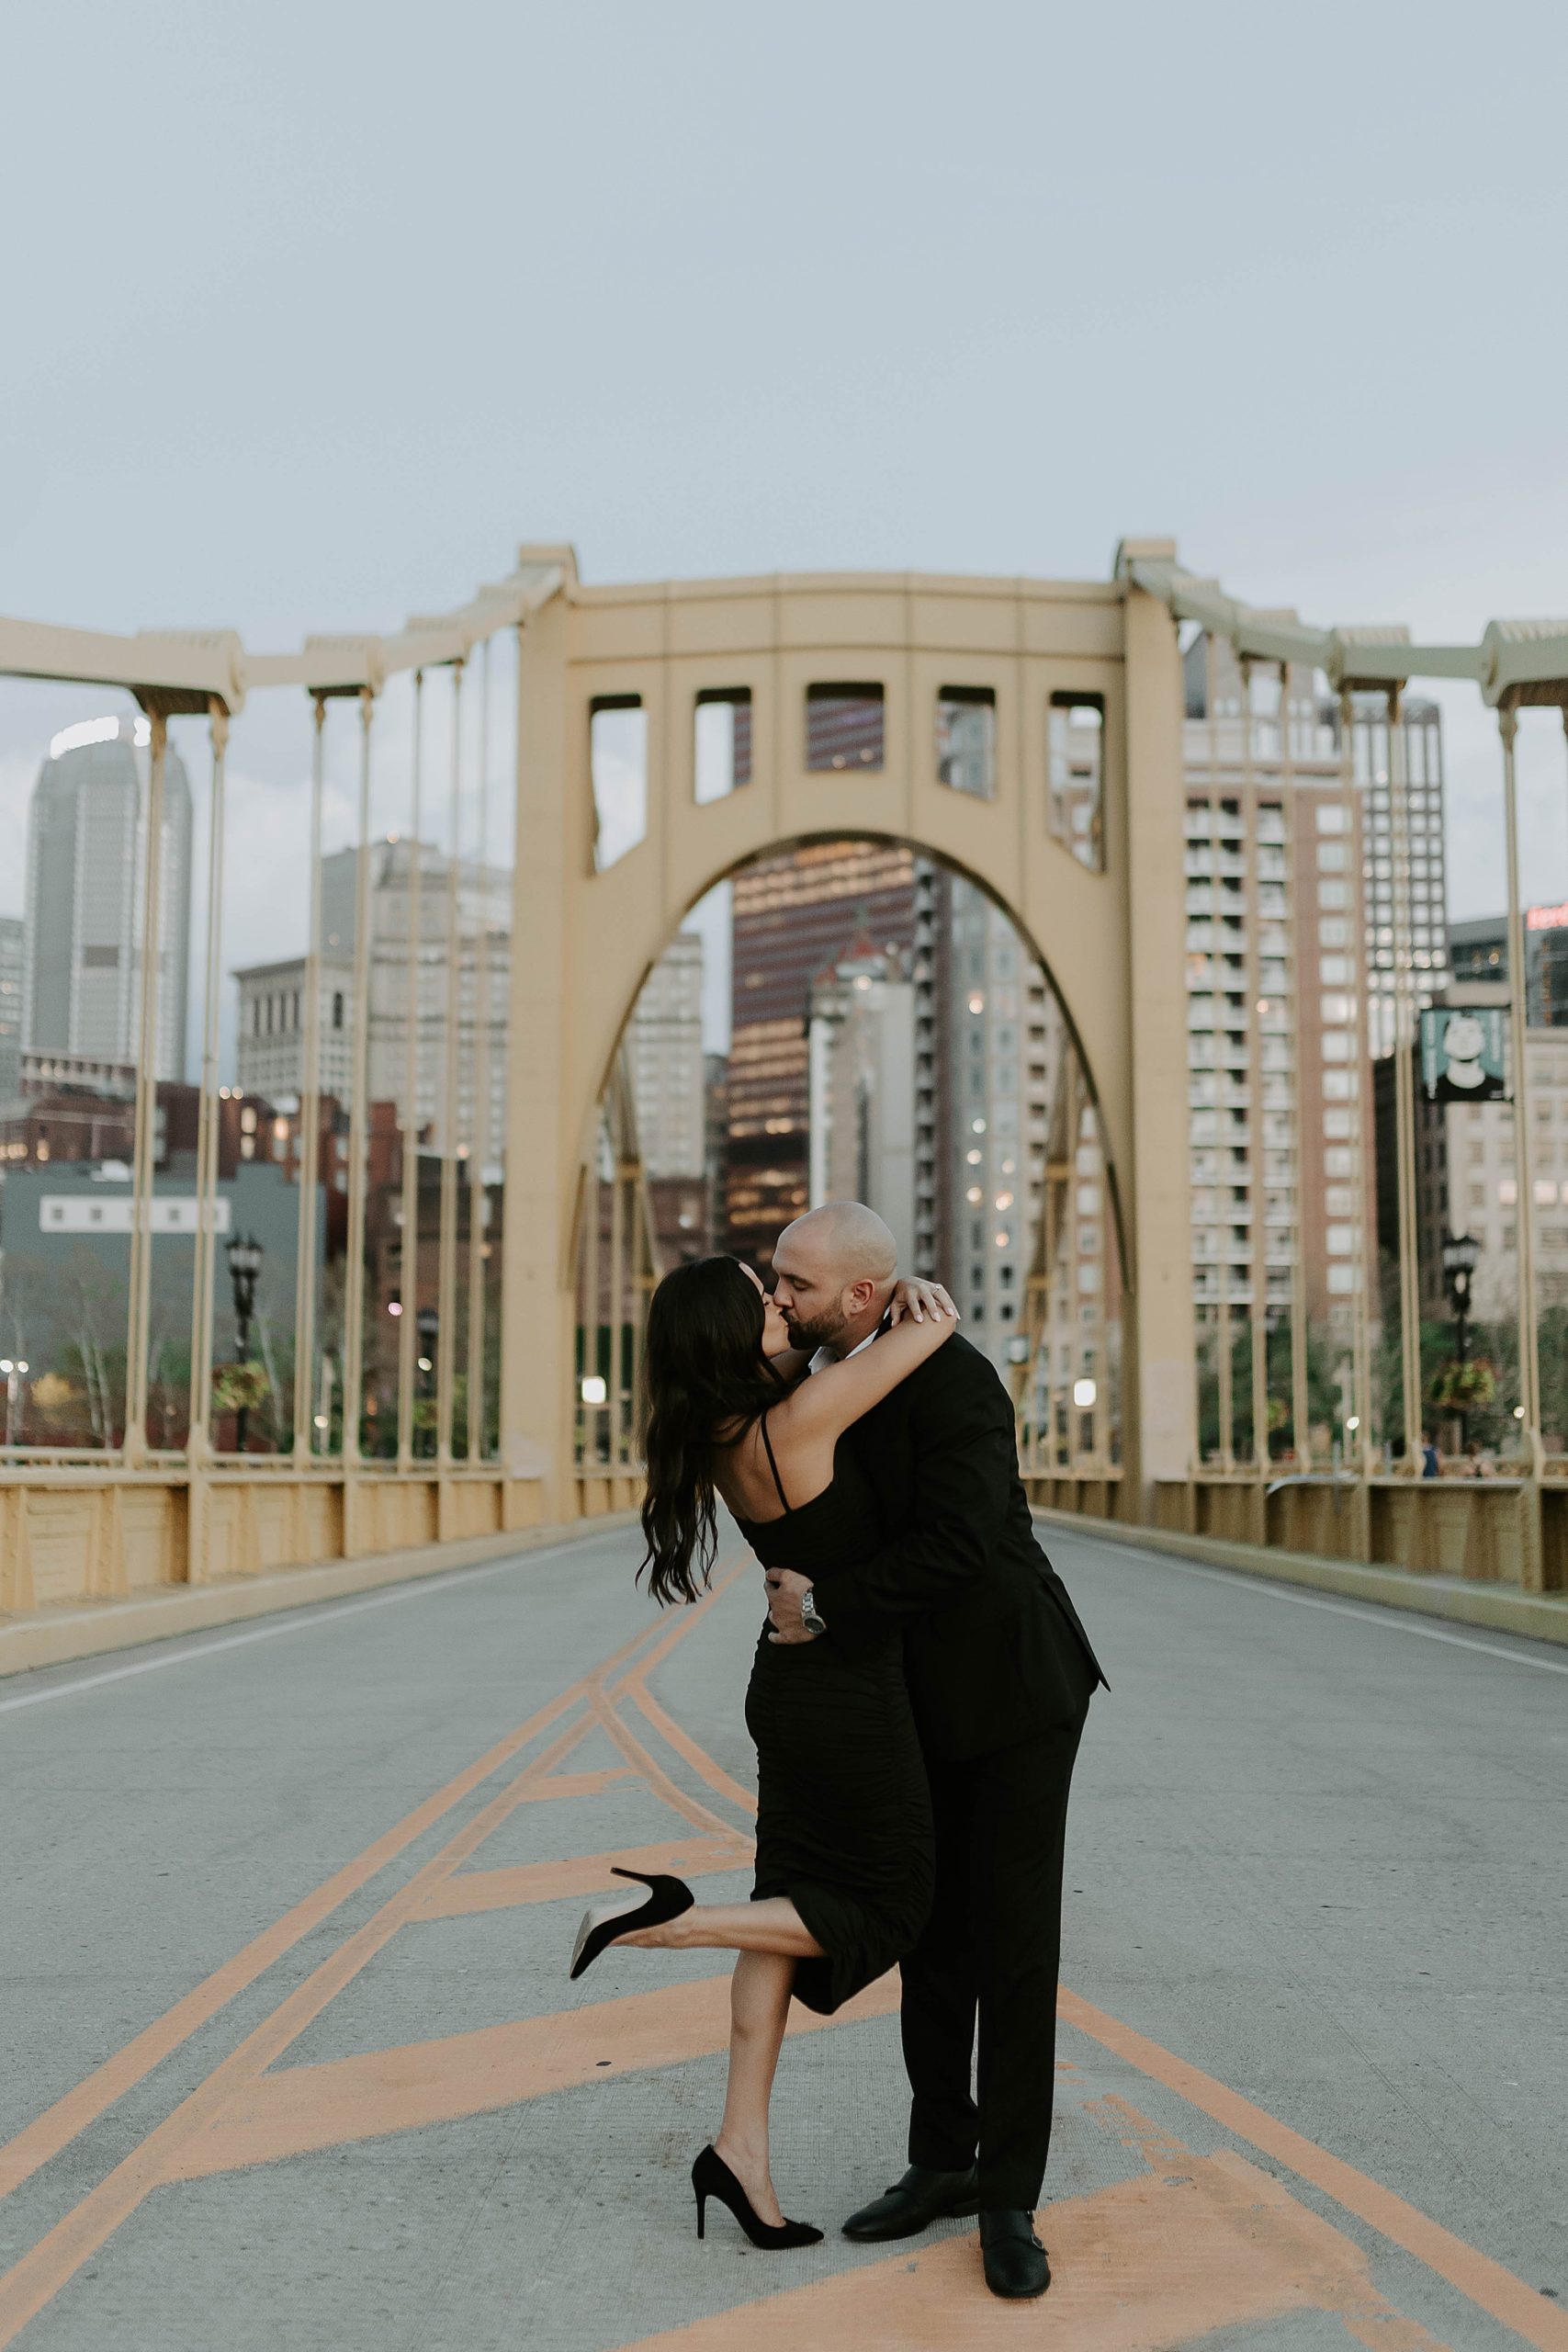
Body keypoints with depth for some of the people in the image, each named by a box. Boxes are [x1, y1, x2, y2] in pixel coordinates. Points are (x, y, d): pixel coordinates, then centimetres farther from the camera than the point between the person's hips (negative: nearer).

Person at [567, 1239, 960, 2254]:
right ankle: (672, 1921, -4)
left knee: (794, 1906, 12)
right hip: (848, 1694, -8)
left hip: (791, 1681, 8)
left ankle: (743, 2147, 13)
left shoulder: (725, 1437, 0)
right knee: (889, 1907, 8)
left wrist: (898, 1298, 9)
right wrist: (921, 1302, 0)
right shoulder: (791, 1423, -25)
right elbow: (938, 1323, -21)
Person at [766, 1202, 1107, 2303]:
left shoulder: (953, 1379, -23)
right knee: (931, 1936, 11)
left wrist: (826, 1608, -26)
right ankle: (942, 2160, 23)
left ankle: (1011, 2199, 7)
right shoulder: (828, 1380, 2)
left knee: (1015, 1942, -3)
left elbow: (954, 1546, -32)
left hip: (1016, 1687, -7)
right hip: (923, 1705, 7)